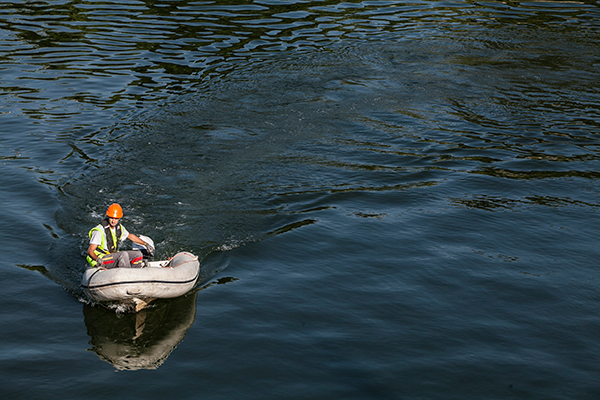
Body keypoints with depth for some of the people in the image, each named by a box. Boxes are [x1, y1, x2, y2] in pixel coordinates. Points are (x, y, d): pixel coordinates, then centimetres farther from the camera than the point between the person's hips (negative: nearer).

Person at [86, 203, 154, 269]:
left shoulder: (119, 228, 3)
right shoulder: (99, 230, -19)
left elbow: (130, 236, 23)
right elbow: (90, 251, -22)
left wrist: (146, 244, 25)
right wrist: (97, 259, -42)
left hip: (113, 257, 8)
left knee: (138, 254, -4)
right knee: (124, 254, -30)